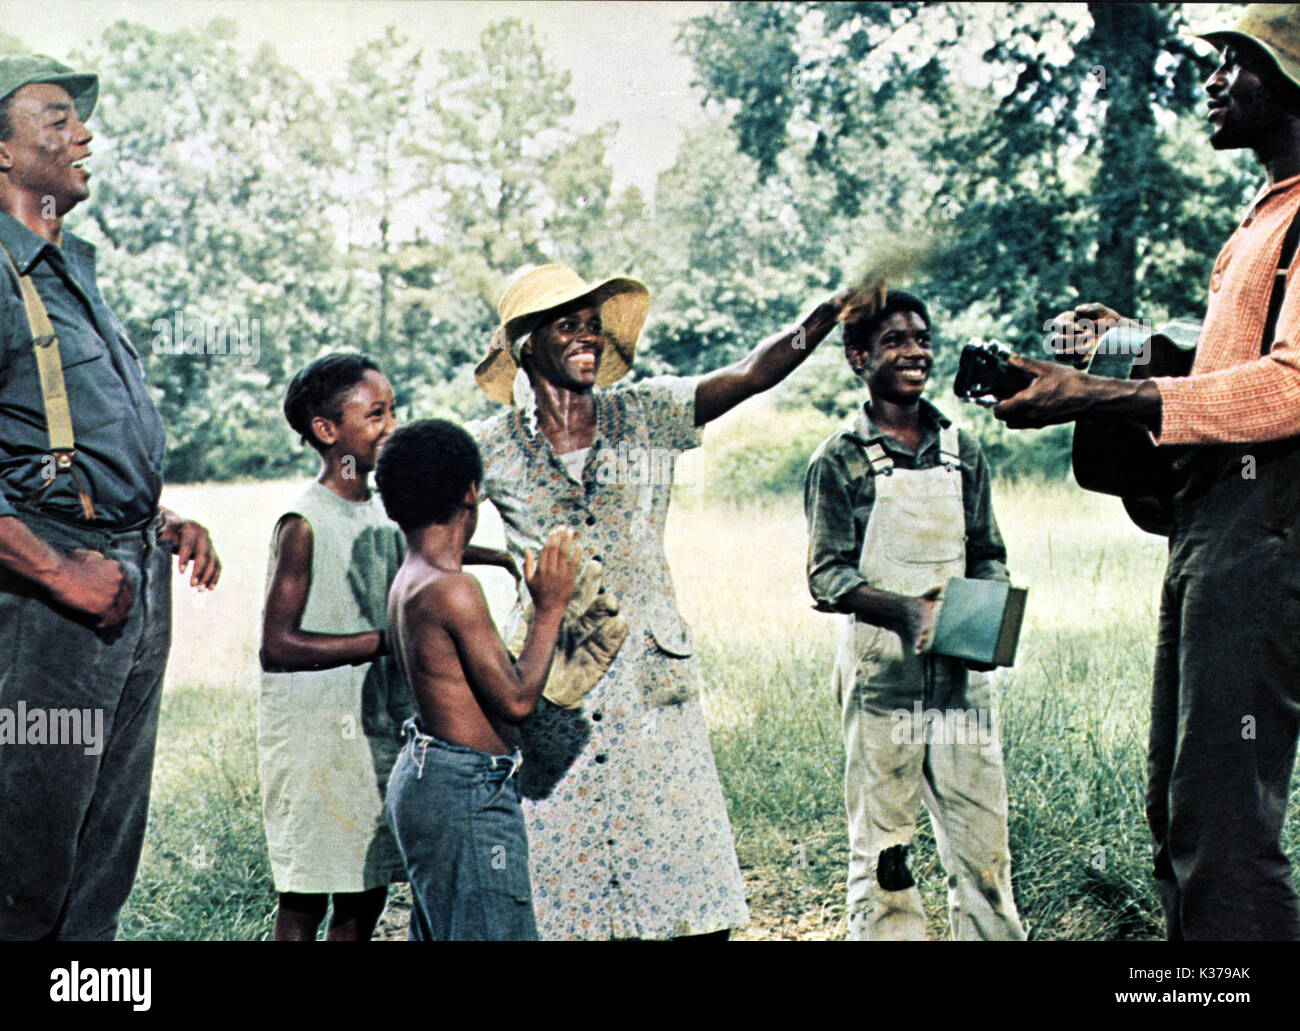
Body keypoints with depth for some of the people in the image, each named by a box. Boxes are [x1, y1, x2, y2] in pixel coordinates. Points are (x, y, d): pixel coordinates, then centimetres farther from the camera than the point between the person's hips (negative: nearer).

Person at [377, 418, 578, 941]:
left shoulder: (410, 580, 9)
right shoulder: (452, 588, -20)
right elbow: (516, 698, -19)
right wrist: (549, 608, -9)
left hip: (427, 777, 10)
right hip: (466, 791, -10)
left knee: (437, 934, 16)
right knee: (492, 933, -5)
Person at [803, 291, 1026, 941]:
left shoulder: (961, 451, 11)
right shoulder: (839, 461, -2)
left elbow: (988, 553, 16)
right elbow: (827, 576, -6)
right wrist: (905, 611, -22)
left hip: (960, 672, 3)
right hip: (881, 668, -3)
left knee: (983, 838, 3)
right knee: (881, 845, 2)